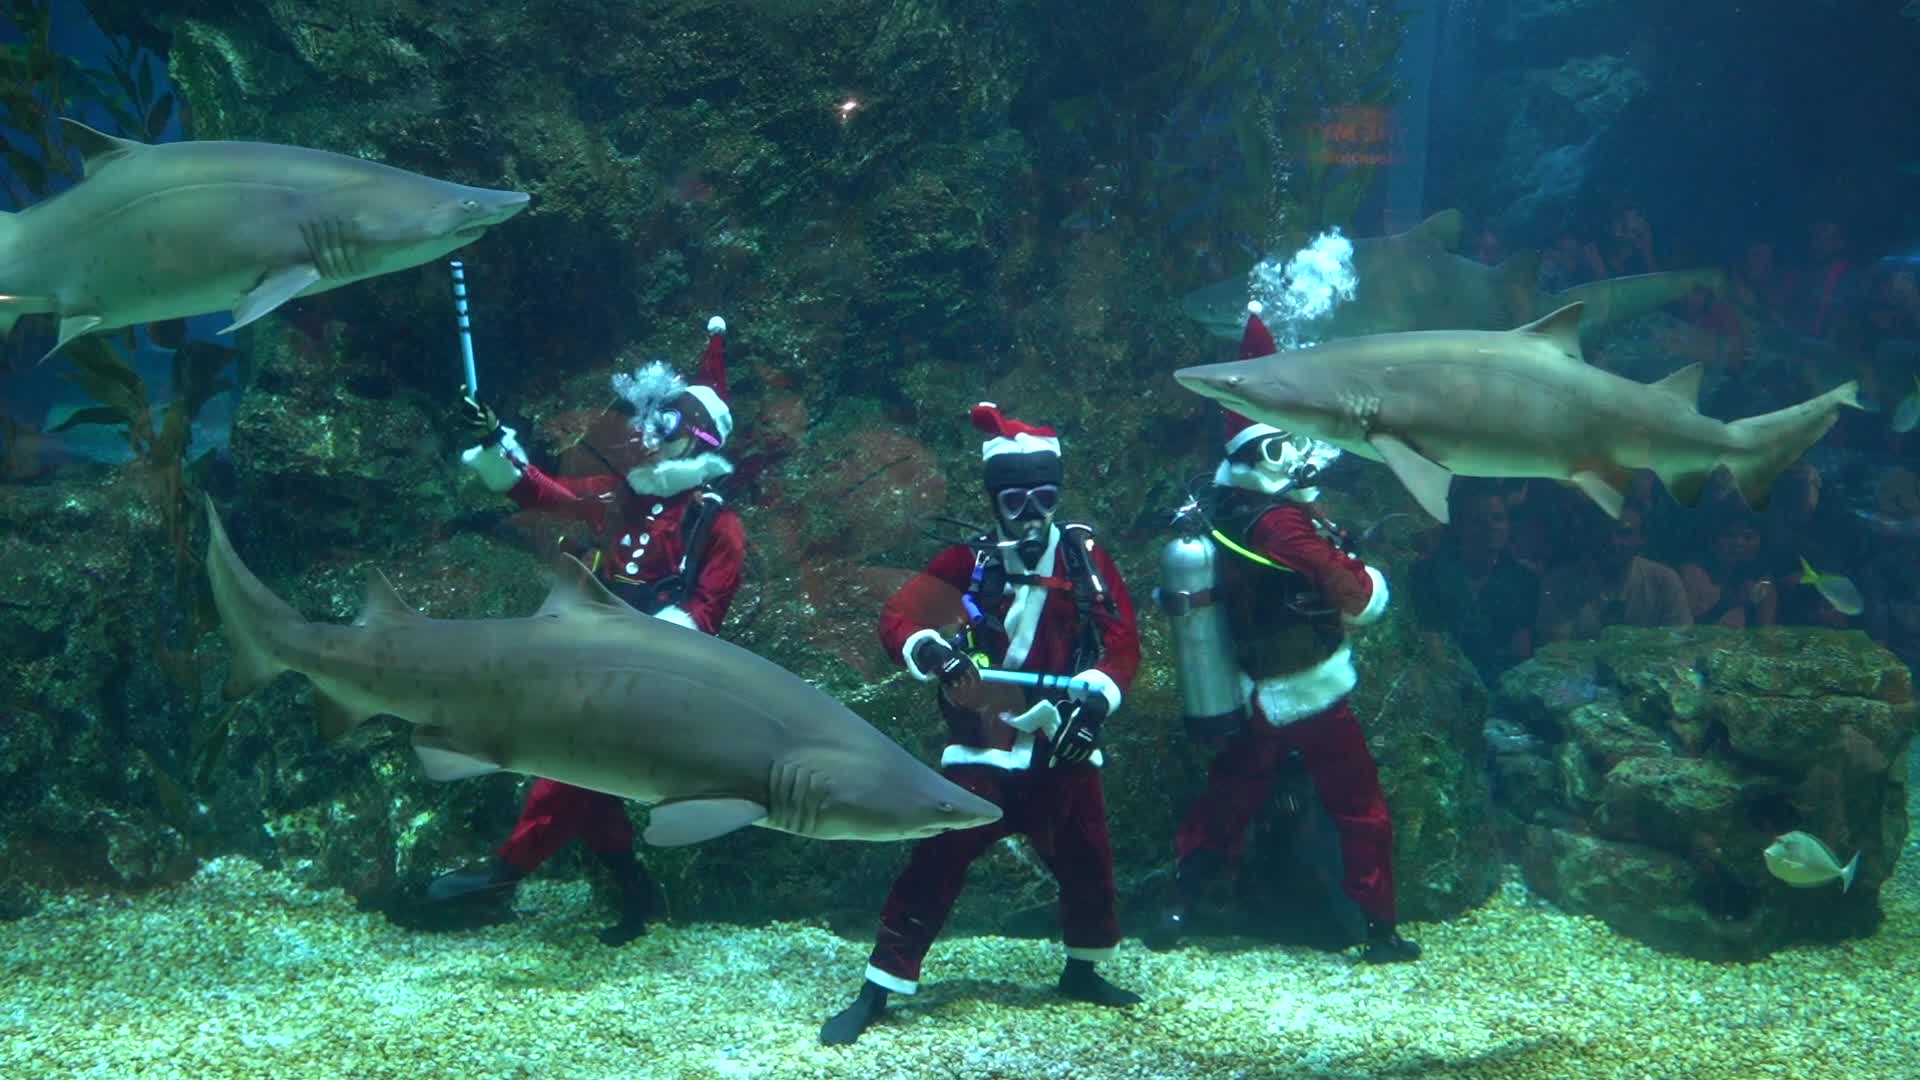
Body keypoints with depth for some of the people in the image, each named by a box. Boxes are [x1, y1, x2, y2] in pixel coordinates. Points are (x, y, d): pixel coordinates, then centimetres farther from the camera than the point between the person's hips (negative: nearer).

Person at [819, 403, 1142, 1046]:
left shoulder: (1086, 559, 4)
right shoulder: (969, 562, -1)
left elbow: (1123, 639, -1)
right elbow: (896, 618, -6)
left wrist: (1098, 696, -19)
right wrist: (926, 648, -29)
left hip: (1063, 749, 3)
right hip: (982, 747, -2)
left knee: (1087, 863, 14)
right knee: (936, 865, -7)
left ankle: (1082, 971, 38)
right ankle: (876, 991, -2)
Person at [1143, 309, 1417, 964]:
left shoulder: (1229, 504, -4)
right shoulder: (1283, 524, -25)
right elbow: (1362, 598, -24)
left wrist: (1256, 323, 16)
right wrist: (1372, 580, -1)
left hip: (1255, 700, 7)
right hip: (1312, 699, -7)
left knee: (1226, 802, 15)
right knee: (1361, 812, 7)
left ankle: (1177, 909, 13)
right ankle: (1381, 931, 13)